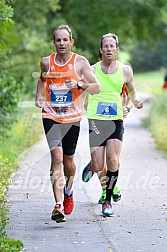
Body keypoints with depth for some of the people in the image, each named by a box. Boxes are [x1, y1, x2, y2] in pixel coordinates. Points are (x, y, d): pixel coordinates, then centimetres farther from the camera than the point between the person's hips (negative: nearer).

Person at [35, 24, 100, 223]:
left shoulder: (80, 62, -4)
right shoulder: (46, 62, 1)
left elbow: (96, 88, -4)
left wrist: (79, 84, -22)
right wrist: (39, 96, 7)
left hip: (72, 117, 0)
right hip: (51, 116, 0)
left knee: (68, 159, 12)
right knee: (56, 156, -18)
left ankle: (68, 192, 43)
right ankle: (58, 205, -23)